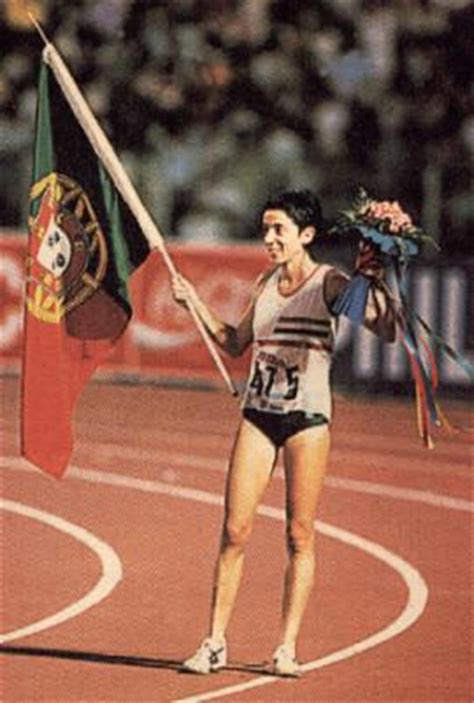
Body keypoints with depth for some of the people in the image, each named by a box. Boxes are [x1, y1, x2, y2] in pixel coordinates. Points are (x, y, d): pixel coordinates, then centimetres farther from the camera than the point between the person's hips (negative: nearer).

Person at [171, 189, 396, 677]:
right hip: (258, 413, 5)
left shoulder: (329, 284, -5)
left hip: (307, 417, -4)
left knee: (300, 535, 0)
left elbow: (386, 330, -14)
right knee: (235, 531, 0)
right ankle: (215, 643, 4)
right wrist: (195, 304, 15)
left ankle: (287, 649, 5)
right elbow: (236, 343, 23)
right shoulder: (266, 284, 11)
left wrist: (374, 283, -27)